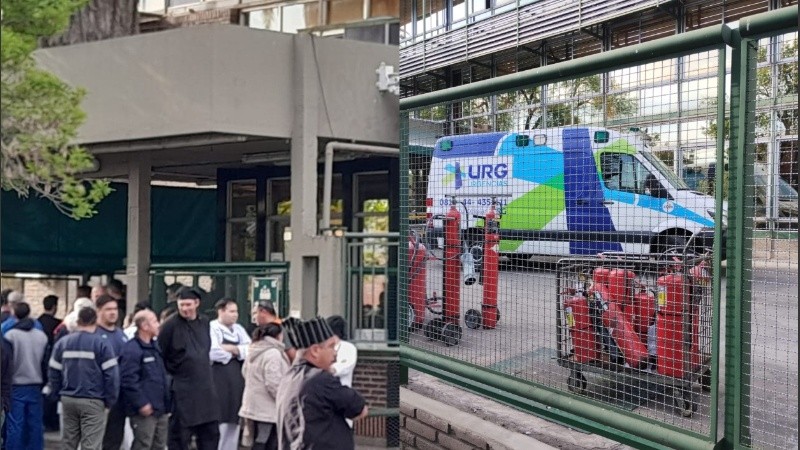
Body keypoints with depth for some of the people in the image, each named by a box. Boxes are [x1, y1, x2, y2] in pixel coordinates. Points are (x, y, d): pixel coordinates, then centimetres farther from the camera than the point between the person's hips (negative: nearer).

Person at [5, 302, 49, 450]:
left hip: (16, 387, -4)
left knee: (15, 426, 0)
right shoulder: (42, 336, 1)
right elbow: (46, 362, 8)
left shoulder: (10, 335, -12)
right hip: (35, 386, 4)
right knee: (35, 424, 9)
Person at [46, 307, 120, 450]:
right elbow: (111, 374, -13)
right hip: (93, 401, -5)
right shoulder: (101, 343, -10)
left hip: (68, 400, 5)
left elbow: (54, 372, 6)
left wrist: (57, 394, 15)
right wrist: (110, 400, -3)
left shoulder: (62, 343, 5)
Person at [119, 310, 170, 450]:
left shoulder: (155, 346, 16)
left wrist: (167, 403, 20)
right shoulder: (131, 349, -15)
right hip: (144, 411, -9)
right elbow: (128, 380, -22)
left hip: (160, 409, 9)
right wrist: (141, 404, -21)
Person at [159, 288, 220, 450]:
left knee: (210, 431, 11)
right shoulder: (171, 325, -11)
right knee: (180, 432, 1)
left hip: (205, 386, 6)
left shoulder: (204, 323, 8)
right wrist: (171, 373, -5)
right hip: (182, 388, -6)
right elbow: (160, 354, -8)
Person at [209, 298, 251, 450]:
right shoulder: (211, 328, -6)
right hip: (219, 381, -7)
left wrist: (230, 348, -11)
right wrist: (237, 351, -5)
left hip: (237, 381, 7)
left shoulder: (239, 329, 15)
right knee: (218, 422, -7)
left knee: (233, 422, 11)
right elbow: (214, 352, -21)